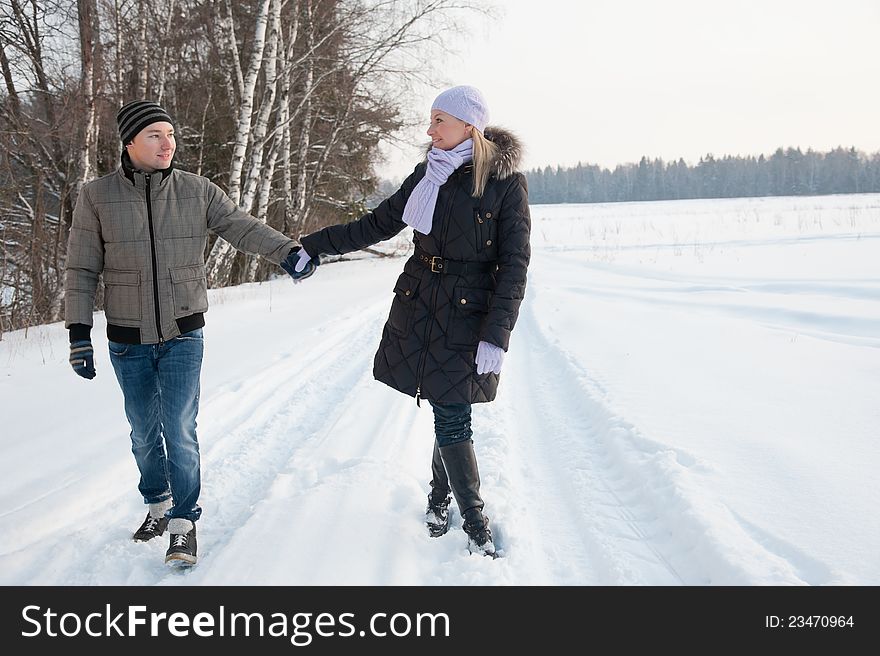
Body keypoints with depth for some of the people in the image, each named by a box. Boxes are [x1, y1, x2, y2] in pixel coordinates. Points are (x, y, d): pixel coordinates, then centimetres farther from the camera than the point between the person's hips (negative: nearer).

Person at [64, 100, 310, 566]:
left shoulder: (197, 191, -3)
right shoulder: (97, 196, -5)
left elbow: (241, 227, -5)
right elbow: (81, 270, -2)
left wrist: (286, 250, -22)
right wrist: (78, 332, -6)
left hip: (183, 336, -1)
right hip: (127, 340, 1)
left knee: (179, 430, -7)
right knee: (144, 431, 14)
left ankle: (184, 522, 8)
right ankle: (157, 504, 36)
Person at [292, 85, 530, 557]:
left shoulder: (506, 182, -8)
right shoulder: (427, 174, 7)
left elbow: (514, 265, -9)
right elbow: (377, 224, 15)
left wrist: (496, 335, -16)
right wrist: (315, 246, 12)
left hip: (468, 314, -4)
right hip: (418, 306, 4)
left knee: (452, 419, -6)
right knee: (449, 417, 5)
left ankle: (439, 498, 18)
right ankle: (475, 523, 19)